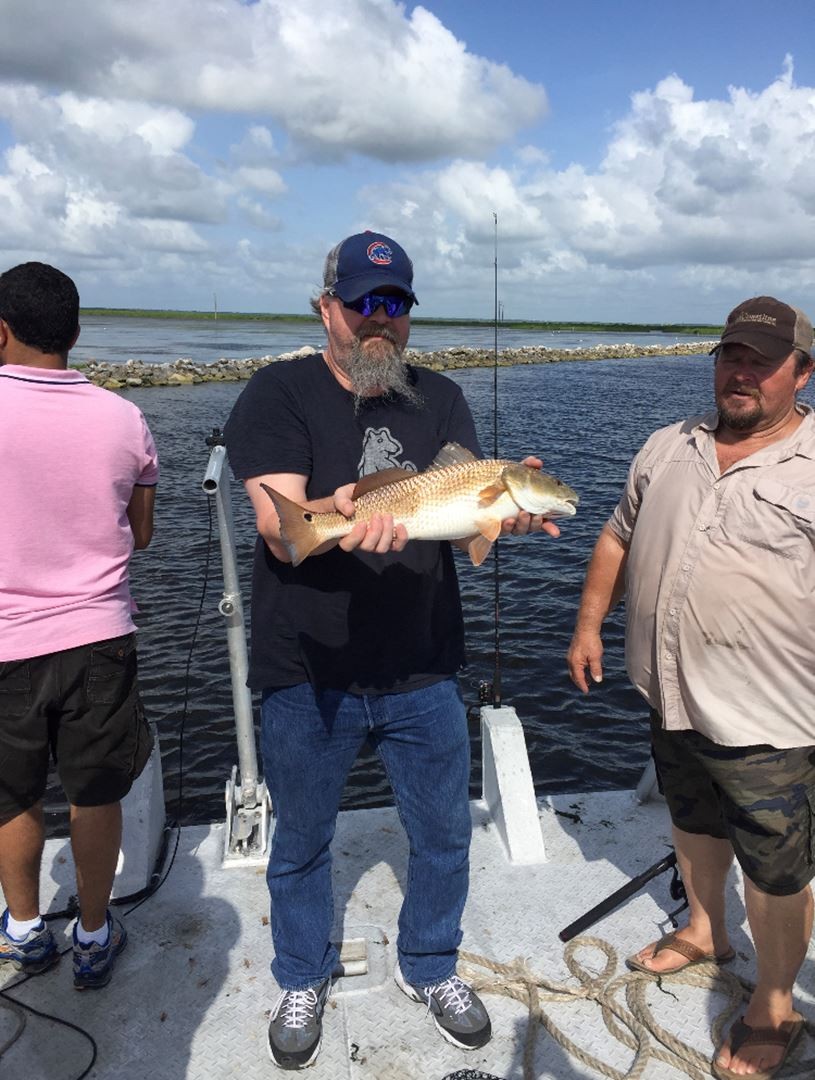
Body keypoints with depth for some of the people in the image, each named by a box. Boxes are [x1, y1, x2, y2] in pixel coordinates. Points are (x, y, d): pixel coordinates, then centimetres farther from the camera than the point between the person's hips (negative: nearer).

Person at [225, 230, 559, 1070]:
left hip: (422, 671, 3)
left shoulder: (439, 399, 6)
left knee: (444, 834, 17)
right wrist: (338, 513, -40)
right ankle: (302, 980, 44)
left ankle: (429, 968, 45)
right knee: (301, 840, 17)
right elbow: (280, 528, -18)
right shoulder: (279, 394, -7)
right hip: (307, 675, -3)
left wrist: (509, 511, -26)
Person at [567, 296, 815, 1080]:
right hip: (671, 697, 6)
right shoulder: (669, 449, 5)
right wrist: (589, 625, 10)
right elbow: (618, 539, 13)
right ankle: (704, 934, 51)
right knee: (693, 823, 26)